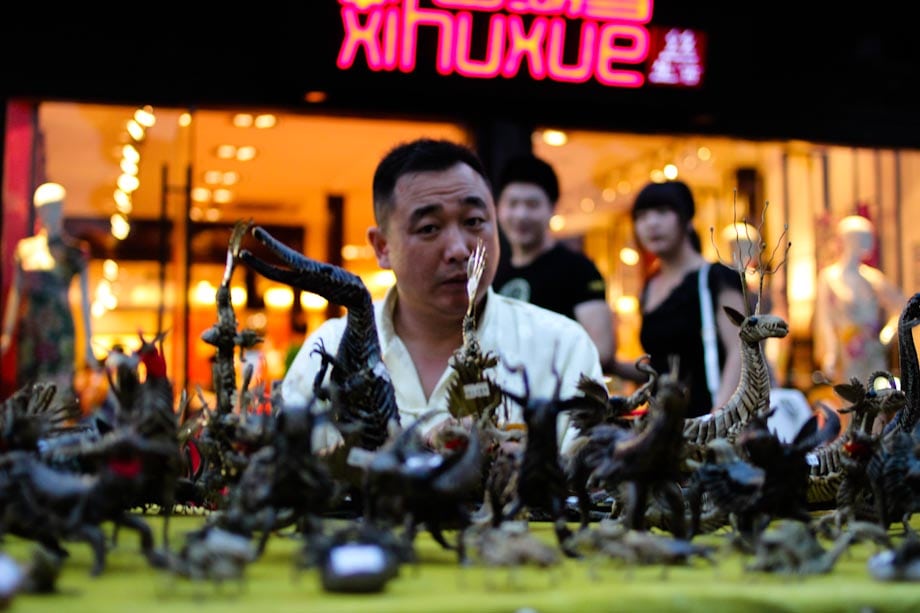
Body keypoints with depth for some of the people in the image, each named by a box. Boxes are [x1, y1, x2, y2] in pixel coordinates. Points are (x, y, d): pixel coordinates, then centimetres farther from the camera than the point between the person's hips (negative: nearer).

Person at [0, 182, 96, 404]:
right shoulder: (25, 249, 9)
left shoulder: (76, 251, 1)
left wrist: (88, 342, -1)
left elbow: (84, 298, 1)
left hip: (60, 328, -3)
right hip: (29, 329, 3)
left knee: (59, 390, -9)